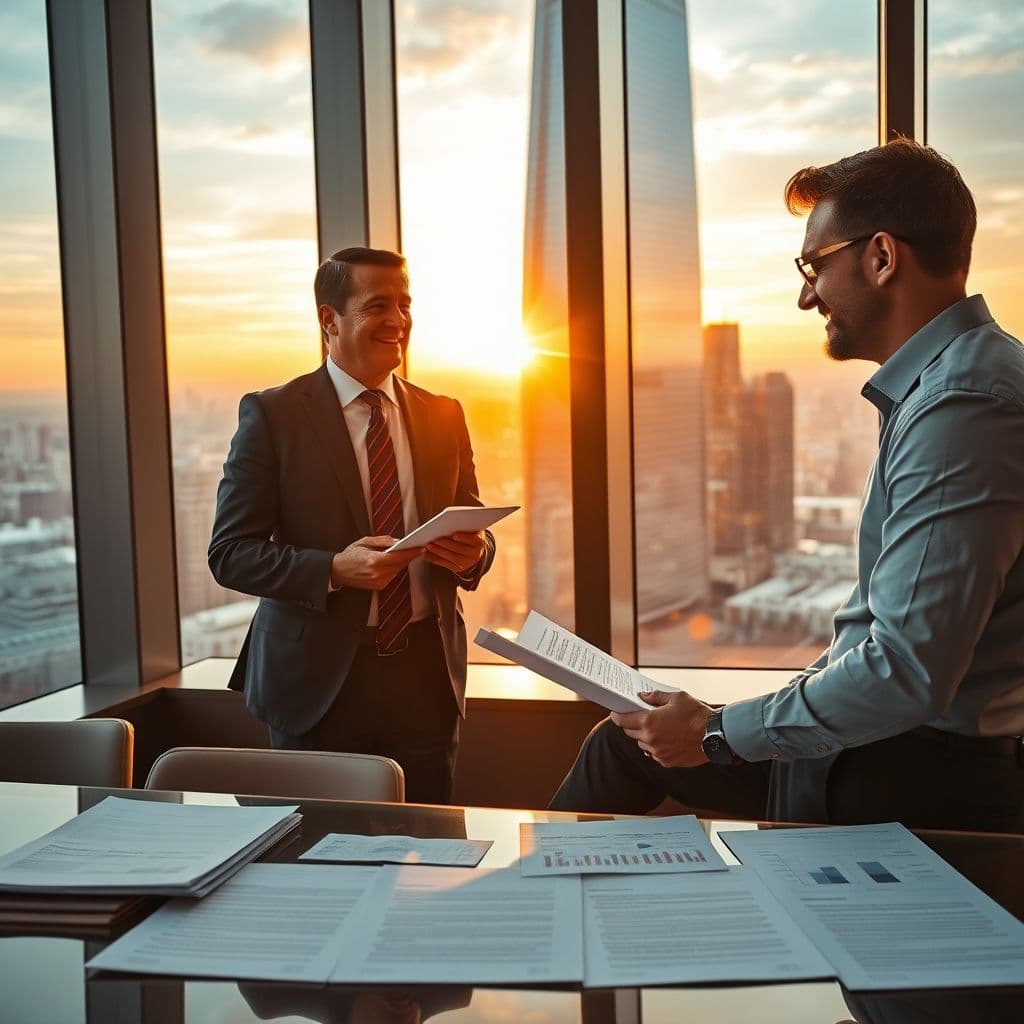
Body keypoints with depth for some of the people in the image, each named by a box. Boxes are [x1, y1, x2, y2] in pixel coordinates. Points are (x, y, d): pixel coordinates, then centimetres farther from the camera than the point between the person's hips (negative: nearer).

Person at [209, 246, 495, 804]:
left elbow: (471, 526, 13)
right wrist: (335, 570, -22)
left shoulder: (444, 417, 7)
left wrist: (474, 550, -11)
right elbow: (229, 553, -7)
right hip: (319, 678, -3)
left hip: (428, 674, 3)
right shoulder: (272, 414, -5)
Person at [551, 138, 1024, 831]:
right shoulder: (945, 386, 10)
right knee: (624, 739, 13)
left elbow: (908, 674, -28)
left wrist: (720, 733, -17)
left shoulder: (960, 409, -24)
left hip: (917, 787, -9)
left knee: (627, 743, 1)